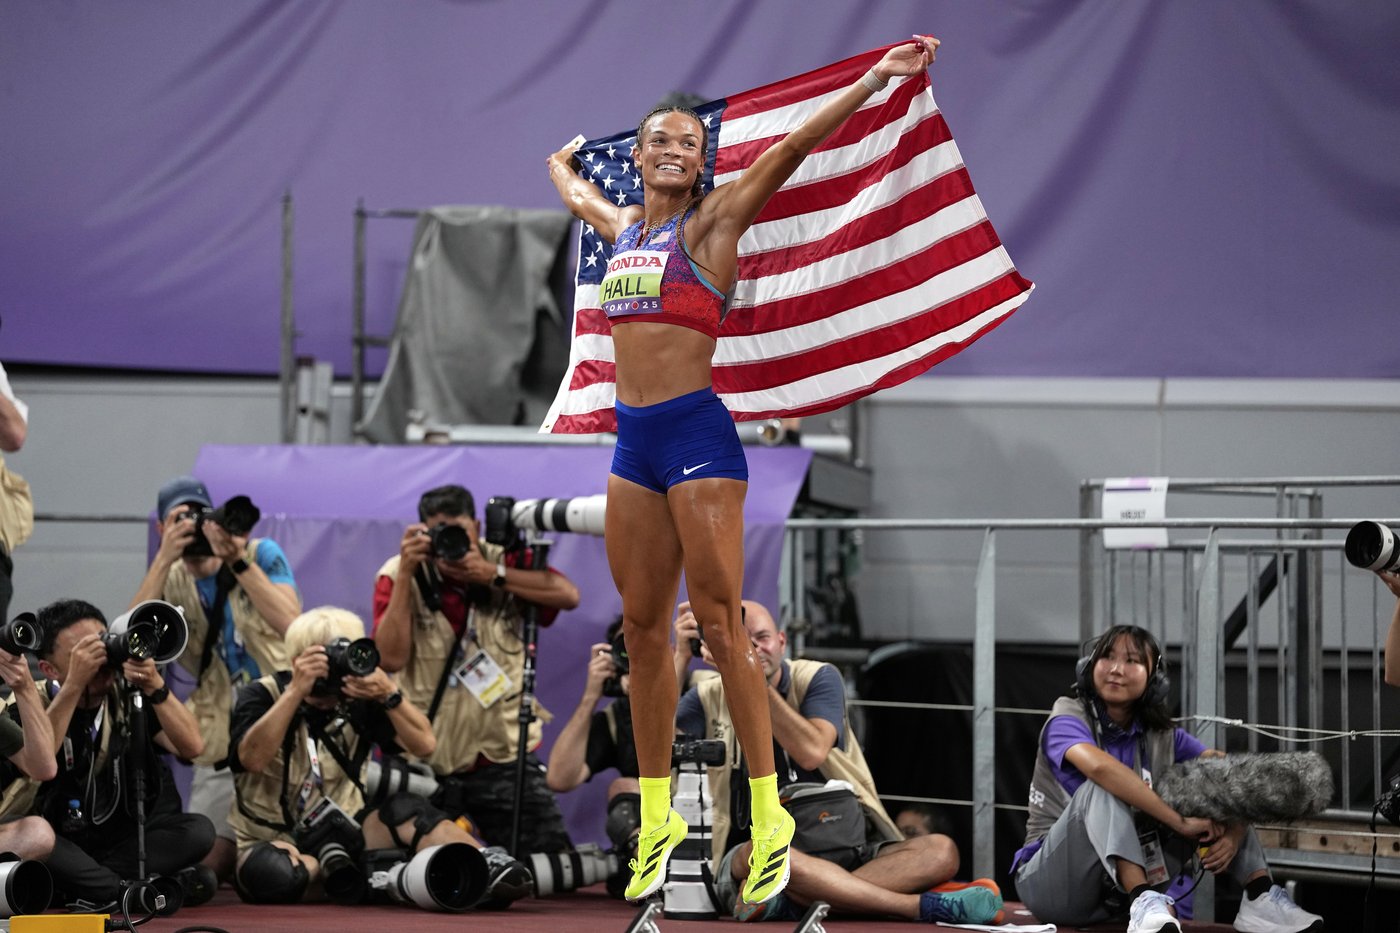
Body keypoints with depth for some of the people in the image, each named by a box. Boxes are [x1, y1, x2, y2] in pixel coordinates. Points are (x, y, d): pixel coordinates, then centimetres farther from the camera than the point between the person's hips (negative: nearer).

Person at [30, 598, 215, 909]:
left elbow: (192, 746, -10)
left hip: (130, 844, 2)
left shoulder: (132, 696, 2)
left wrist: (156, 687, -23)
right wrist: (74, 684, -27)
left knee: (198, 830, -23)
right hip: (63, 845, -2)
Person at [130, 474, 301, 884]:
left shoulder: (262, 555, 0)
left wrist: (237, 560, -23)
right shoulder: (171, 582, 7)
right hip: (222, 749, 3)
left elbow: (289, 623, -17)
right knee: (206, 863, -1)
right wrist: (164, 558, -19)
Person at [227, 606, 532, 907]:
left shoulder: (358, 700, -1)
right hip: (276, 840, -3)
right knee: (269, 871, -39)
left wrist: (389, 695, -28)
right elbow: (253, 758, -30)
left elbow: (424, 745, -13)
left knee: (406, 814, -28)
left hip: (342, 831, 3)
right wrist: (296, 691, -35)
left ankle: (490, 868, -43)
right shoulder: (261, 695, -10)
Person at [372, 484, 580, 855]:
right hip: (422, 760, -1)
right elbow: (391, 658, -17)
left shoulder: (501, 562, -1)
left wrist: (491, 575, -21)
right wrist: (405, 574, -19)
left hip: (502, 754, 1)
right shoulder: (397, 575, -4)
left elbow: (568, 595, -16)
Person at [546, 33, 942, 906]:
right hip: (633, 442, 7)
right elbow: (569, 184, 39)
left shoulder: (711, 223, -2)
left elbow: (795, 147, -12)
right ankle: (658, 816, 16)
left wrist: (879, 78, -21)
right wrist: (565, 153, 58)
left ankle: (770, 818, -5)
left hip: (697, 436, -7)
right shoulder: (623, 226, 15)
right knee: (643, 628, 8)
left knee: (721, 626, -8)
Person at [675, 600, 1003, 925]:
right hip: (744, 861, -2)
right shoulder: (707, 700, 8)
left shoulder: (818, 678, 5)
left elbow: (812, 752, -14)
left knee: (940, 850, -23)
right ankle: (926, 906, -38)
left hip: (843, 855, 2)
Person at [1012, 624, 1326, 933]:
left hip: (1123, 885, 6)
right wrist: (1180, 822, -36)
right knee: (1102, 790, -32)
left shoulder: (1163, 737, 4)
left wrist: (1234, 835, -23)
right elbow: (1099, 766, -35)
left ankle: (1260, 900, -13)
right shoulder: (1068, 721, -13)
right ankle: (1144, 904, -49)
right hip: (1053, 881, -5)